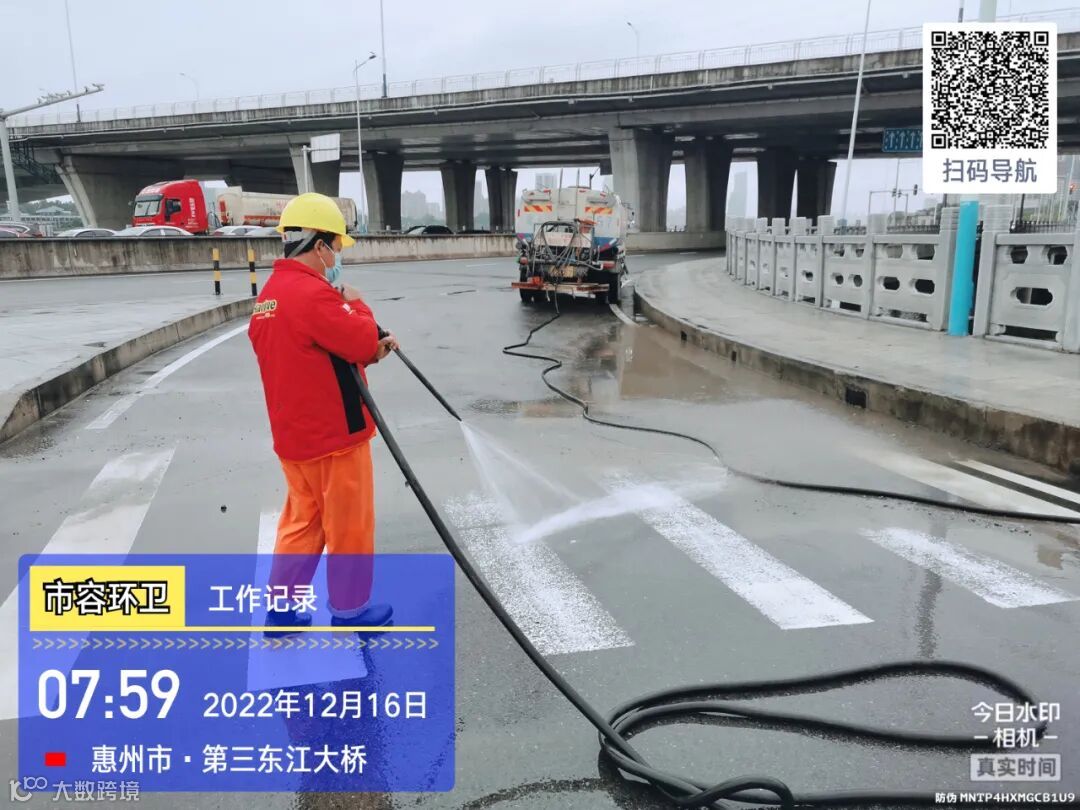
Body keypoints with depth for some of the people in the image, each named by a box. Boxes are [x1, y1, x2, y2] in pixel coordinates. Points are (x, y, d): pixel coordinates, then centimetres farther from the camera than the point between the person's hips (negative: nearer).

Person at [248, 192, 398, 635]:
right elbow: (363, 342, -20)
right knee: (349, 525, 7)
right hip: (334, 434, -9)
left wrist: (370, 352, 2)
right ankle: (349, 611, 22)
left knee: (302, 521, 19)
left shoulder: (270, 295, 10)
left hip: (294, 434, 9)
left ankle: (281, 611, 26)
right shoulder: (314, 293, -22)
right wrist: (357, 305, -3)